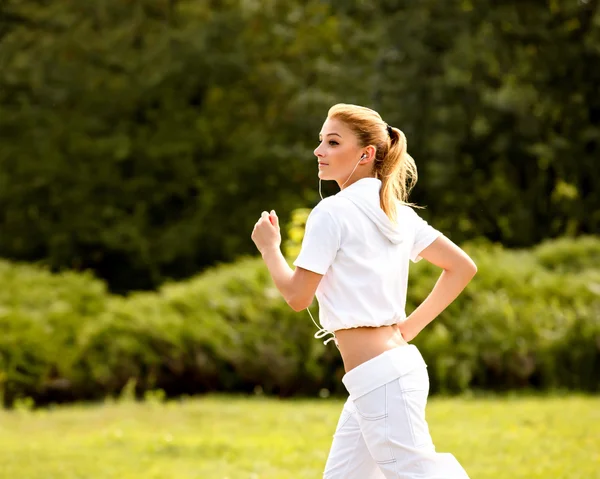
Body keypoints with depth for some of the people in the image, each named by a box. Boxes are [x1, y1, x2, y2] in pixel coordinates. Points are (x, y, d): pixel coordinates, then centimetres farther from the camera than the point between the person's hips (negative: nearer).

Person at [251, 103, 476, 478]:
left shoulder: (332, 212, -11)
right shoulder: (399, 212, 12)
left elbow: (297, 296, -10)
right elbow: (463, 267, 14)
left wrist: (269, 247, 6)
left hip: (379, 377, -9)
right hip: (399, 361, 9)